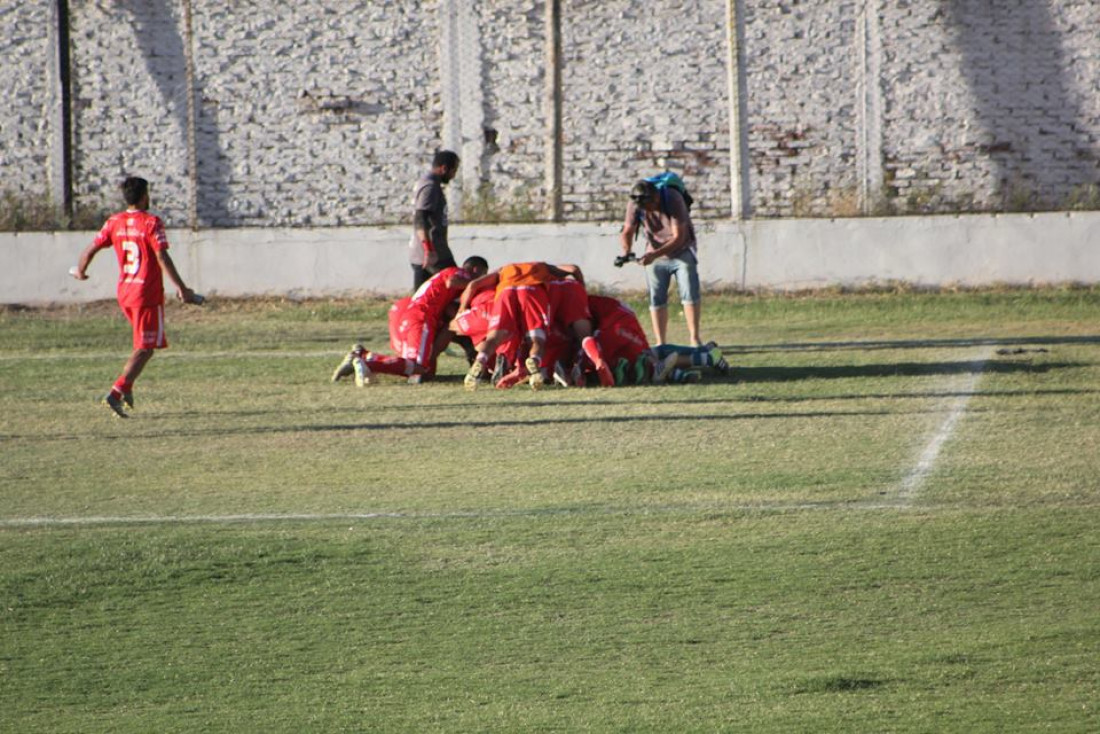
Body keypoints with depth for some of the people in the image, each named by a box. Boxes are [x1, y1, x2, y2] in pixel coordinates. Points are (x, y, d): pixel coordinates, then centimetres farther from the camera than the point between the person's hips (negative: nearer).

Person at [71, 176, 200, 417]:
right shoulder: (151, 222, -11)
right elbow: (162, 257, -19)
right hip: (148, 293, -6)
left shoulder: (115, 222, 5)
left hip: (124, 292, 7)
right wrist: (181, 288, -18)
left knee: (143, 344, 24)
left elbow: (90, 249, 5)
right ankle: (116, 393, -17)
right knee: (146, 348, -3)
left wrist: (80, 271, 25)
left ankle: (126, 388, 12)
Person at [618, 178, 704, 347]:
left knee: (690, 294, -10)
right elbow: (627, 232, -9)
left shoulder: (673, 199, -28)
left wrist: (654, 254, -38)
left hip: (681, 251, -3)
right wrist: (626, 249, -32)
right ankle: (660, 344, 2)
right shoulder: (634, 205, -18)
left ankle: (694, 339, -6)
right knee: (656, 299, 0)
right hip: (655, 254, 3)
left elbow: (678, 238, -28)